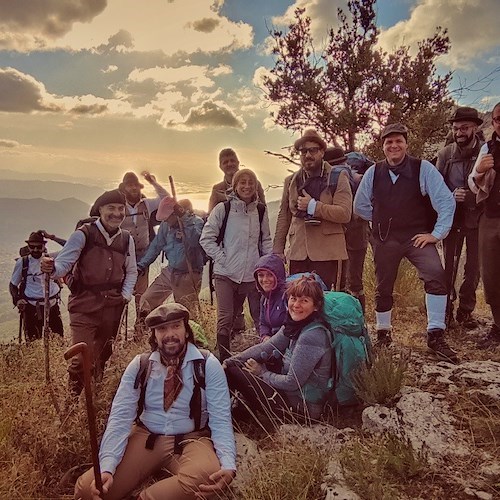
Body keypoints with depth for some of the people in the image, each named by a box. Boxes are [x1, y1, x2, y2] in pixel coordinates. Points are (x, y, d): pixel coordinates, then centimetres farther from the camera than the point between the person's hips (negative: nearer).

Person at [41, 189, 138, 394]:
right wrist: (52, 267, -37)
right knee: (83, 357, -12)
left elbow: (131, 271, 16)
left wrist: (125, 295, 5)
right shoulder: (83, 235, -12)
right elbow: (63, 263, -15)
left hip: (113, 306, 5)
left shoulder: (126, 239, 3)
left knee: (104, 354, 20)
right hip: (85, 306, -5)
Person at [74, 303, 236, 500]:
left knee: (207, 476, -36)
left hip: (191, 440, -1)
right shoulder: (139, 366, -2)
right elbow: (120, 417, -9)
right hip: (147, 438, 2)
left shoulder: (208, 365, -9)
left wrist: (228, 465, -29)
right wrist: (107, 467, -24)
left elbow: (220, 419, -12)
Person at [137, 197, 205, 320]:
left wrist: (184, 218, -35)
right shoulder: (166, 225, 3)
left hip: (188, 276, -6)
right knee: (146, 301, 8)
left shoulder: (197, 222, -14)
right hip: (169, 272, 6)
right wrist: (141, 265, 8)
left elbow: (194, 241, -34)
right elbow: (156, 246, 12)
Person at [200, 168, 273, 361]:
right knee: (225, 319, -2)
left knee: (261, 317, 6)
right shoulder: (222, 209, -3)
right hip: (226, 274, -3)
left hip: (253, 274, 3)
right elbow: (206, 238, 0)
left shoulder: (261, 211, 8)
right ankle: (224, 360, 11)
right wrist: (221, 258, -7)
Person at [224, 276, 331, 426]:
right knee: (231, 366, 8)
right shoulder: (295, 325, 1)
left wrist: (262, 373, -7)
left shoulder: (312, 336, -25)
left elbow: (292, 382, -23)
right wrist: (228, 362, -7)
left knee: (234, 372, -9)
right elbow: (265, 348, 3)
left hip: (303, 408, -9)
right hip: (293, 394, 9)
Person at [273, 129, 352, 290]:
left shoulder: (338, 177, 3)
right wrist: (277, 250, 9)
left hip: (326, 252, -3)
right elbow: (284, 216, 15)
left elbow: (345, 214, -9)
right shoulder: (291, 181, 15)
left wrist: (313, 206, -14)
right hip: (297, 252, 3)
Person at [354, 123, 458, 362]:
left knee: (436, 275, -24)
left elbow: (446, 201, -7)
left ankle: (436, 336, -12)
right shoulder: (373, 172, 3)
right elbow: (360, 205, 15)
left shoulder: (423, 168, -6)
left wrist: (436, 234, -11)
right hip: (384, 240, 3)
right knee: (383, 287, 10)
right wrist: (383, 220, 10)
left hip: (417, 237, -2)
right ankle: (383, 334, 33)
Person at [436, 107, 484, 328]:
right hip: (452, 216, 1)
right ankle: (446, 308, 19)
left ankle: (466, 310, 19)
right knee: (449, 265, 7)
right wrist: (451, 196, -14)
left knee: (473, 266, 6)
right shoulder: (445, 154, 1)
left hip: (477, 217, -1)